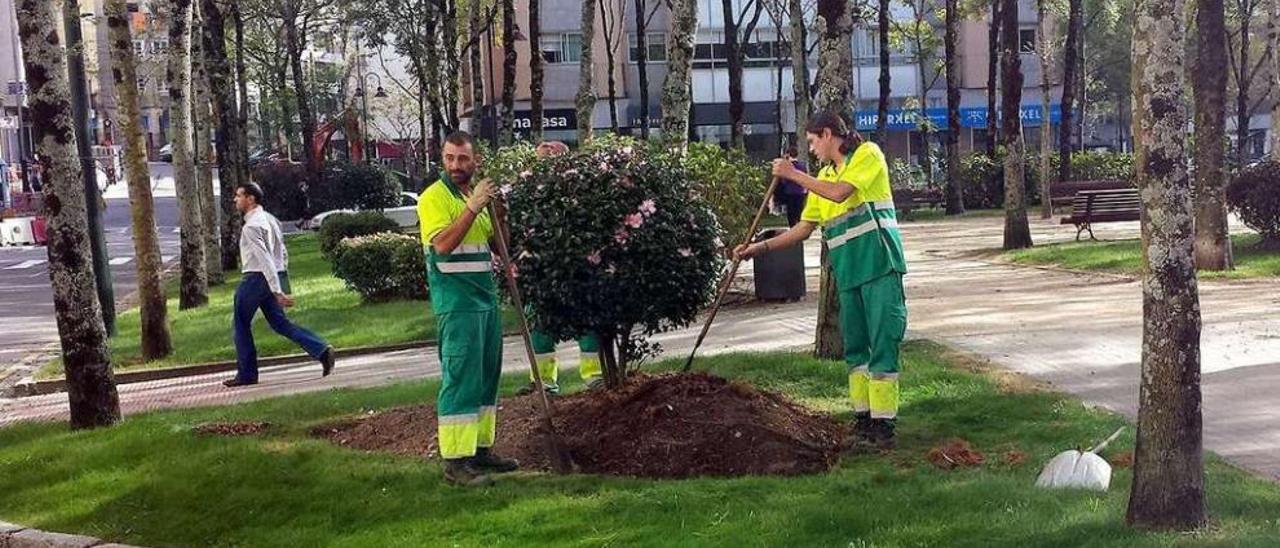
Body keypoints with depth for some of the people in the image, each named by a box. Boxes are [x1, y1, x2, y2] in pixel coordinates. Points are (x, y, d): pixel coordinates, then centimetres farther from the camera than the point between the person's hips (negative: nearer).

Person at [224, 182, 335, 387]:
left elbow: (265, 259, -23)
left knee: (241, 326, 7)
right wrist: (280, 284, 23)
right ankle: (321, 350, -4)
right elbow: (282, 253, 17)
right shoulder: (270, 219, 12)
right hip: (275, 278, 8)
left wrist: (278, 292, -27)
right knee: (279, 323, 10)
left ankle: (247, 374, 14)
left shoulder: (251, 226, -17)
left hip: (255, 279, -8)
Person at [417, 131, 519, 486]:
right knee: (461, 378, -10)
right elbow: (442, 244, -22)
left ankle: (481, 448, 21)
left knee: (487, 376, 12)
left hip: (486, 295, 8)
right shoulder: (434, 197, -8)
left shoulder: (476, 193, 16)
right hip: (456, 300, -8)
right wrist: (472, 208, -26)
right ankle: (455, 461, -7)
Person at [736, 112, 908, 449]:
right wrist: (761, 247, 10)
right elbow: (803, 229, 18)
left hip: (880, 267, -7)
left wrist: (793, 175, -8)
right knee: (854, 348, 8)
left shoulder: (868, 154, -1)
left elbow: (840, 193, -17)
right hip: (848, 273, 7)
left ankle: (883, 426, -5)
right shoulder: (823, 178, 19)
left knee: (883, 344, -7)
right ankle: (864, 421, 16)